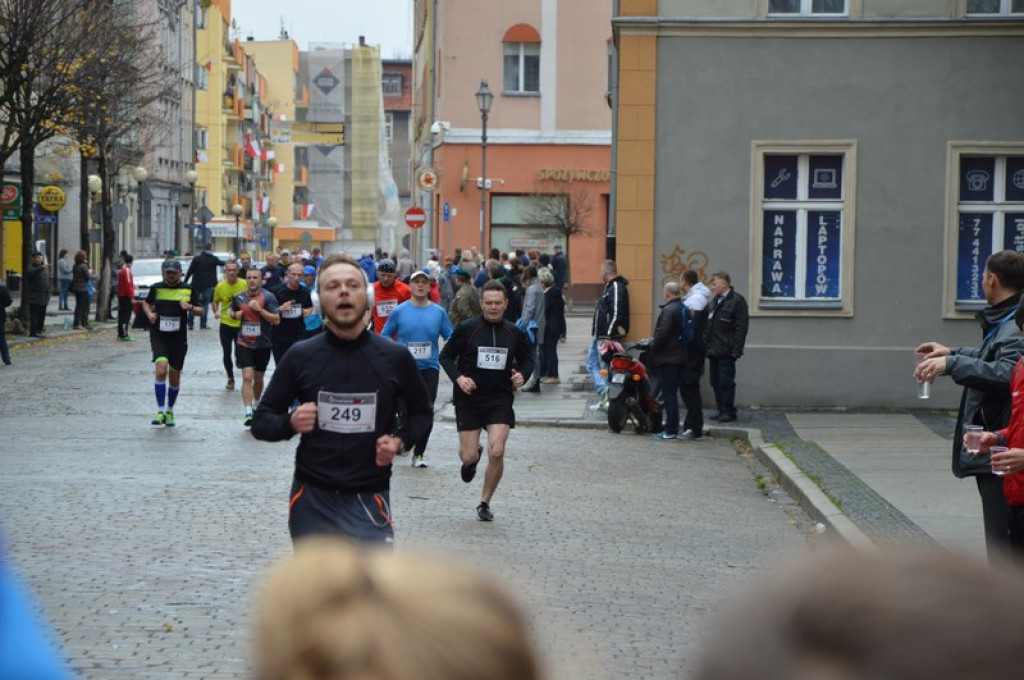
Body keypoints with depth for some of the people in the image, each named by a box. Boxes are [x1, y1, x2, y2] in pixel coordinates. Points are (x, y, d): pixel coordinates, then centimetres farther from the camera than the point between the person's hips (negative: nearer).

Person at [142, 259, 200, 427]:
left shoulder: (188, 290, 3)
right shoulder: (156, 288, 3)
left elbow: (200, 311, 8)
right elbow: (146, 303, 20)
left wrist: (190, 307, -13)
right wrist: (149, 313, -1)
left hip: (179, 338, 1)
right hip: (159, 337, -1)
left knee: (174, 376, 10)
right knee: (161, 370, -21)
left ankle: (170, 411, 29)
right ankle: (160, 411, -17)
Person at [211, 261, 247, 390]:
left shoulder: (245, 284, -10)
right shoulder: (220, 286, -4)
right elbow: (215, 302, 10)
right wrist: (216, 311, -8)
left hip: (241, 324, -1)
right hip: (226, 324, 2)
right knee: (226, 353, 2)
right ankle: (230, 378, 22)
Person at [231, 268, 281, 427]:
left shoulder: (268, 297, -7)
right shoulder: (239, 297, 4)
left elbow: (277, 320, -12)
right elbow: (232, 313, 22)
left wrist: (259, 309, -21)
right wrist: (236, 315, -2)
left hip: (263, 344, 0)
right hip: (244, 343, 0)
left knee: (258, 378, 15)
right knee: (247, 377, -14)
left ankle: (257, 405, 40)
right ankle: (248, 413, -20)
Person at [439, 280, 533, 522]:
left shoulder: (514, 333, 3)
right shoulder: (467, 329, -6)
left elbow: (527, 360, 17)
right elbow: (446, 356, 1)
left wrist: (522, 375, -5)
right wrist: (458, 378, -16)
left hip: (500, 400, 1)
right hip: (469, 399, -1)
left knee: (497, 452, -13)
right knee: (468, 456, -1)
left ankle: (485, 502, 7)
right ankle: (472, 459, 41)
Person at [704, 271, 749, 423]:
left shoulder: (737, 300, -8)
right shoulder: (716, 301, 18)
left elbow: (741, 327, -13)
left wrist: (736, 350, -17)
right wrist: (706, 345, 12)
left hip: (726, 352, -8)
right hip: (713, 350, 8)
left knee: (726, 382, -6)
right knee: (715, 381, 10)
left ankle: (729, 412, 0)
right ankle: (721, 411, 17)